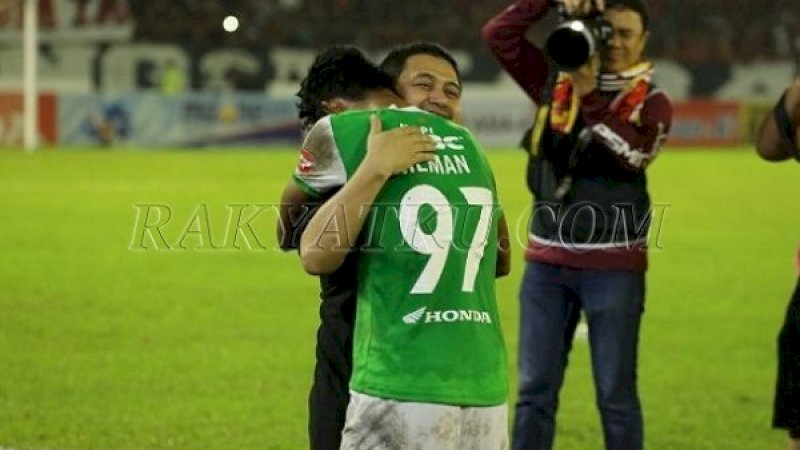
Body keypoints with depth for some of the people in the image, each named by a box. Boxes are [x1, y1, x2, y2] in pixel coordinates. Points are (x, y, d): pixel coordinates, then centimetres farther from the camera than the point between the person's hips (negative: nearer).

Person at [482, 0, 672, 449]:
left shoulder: (651, 102, 0)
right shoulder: (555, 82, 7)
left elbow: (631, 155, -19)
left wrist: (591, 95, -23)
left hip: (614, 266, -3)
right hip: (547, 260, 3)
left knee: (616, 394, 2)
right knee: (534, 391, 4)